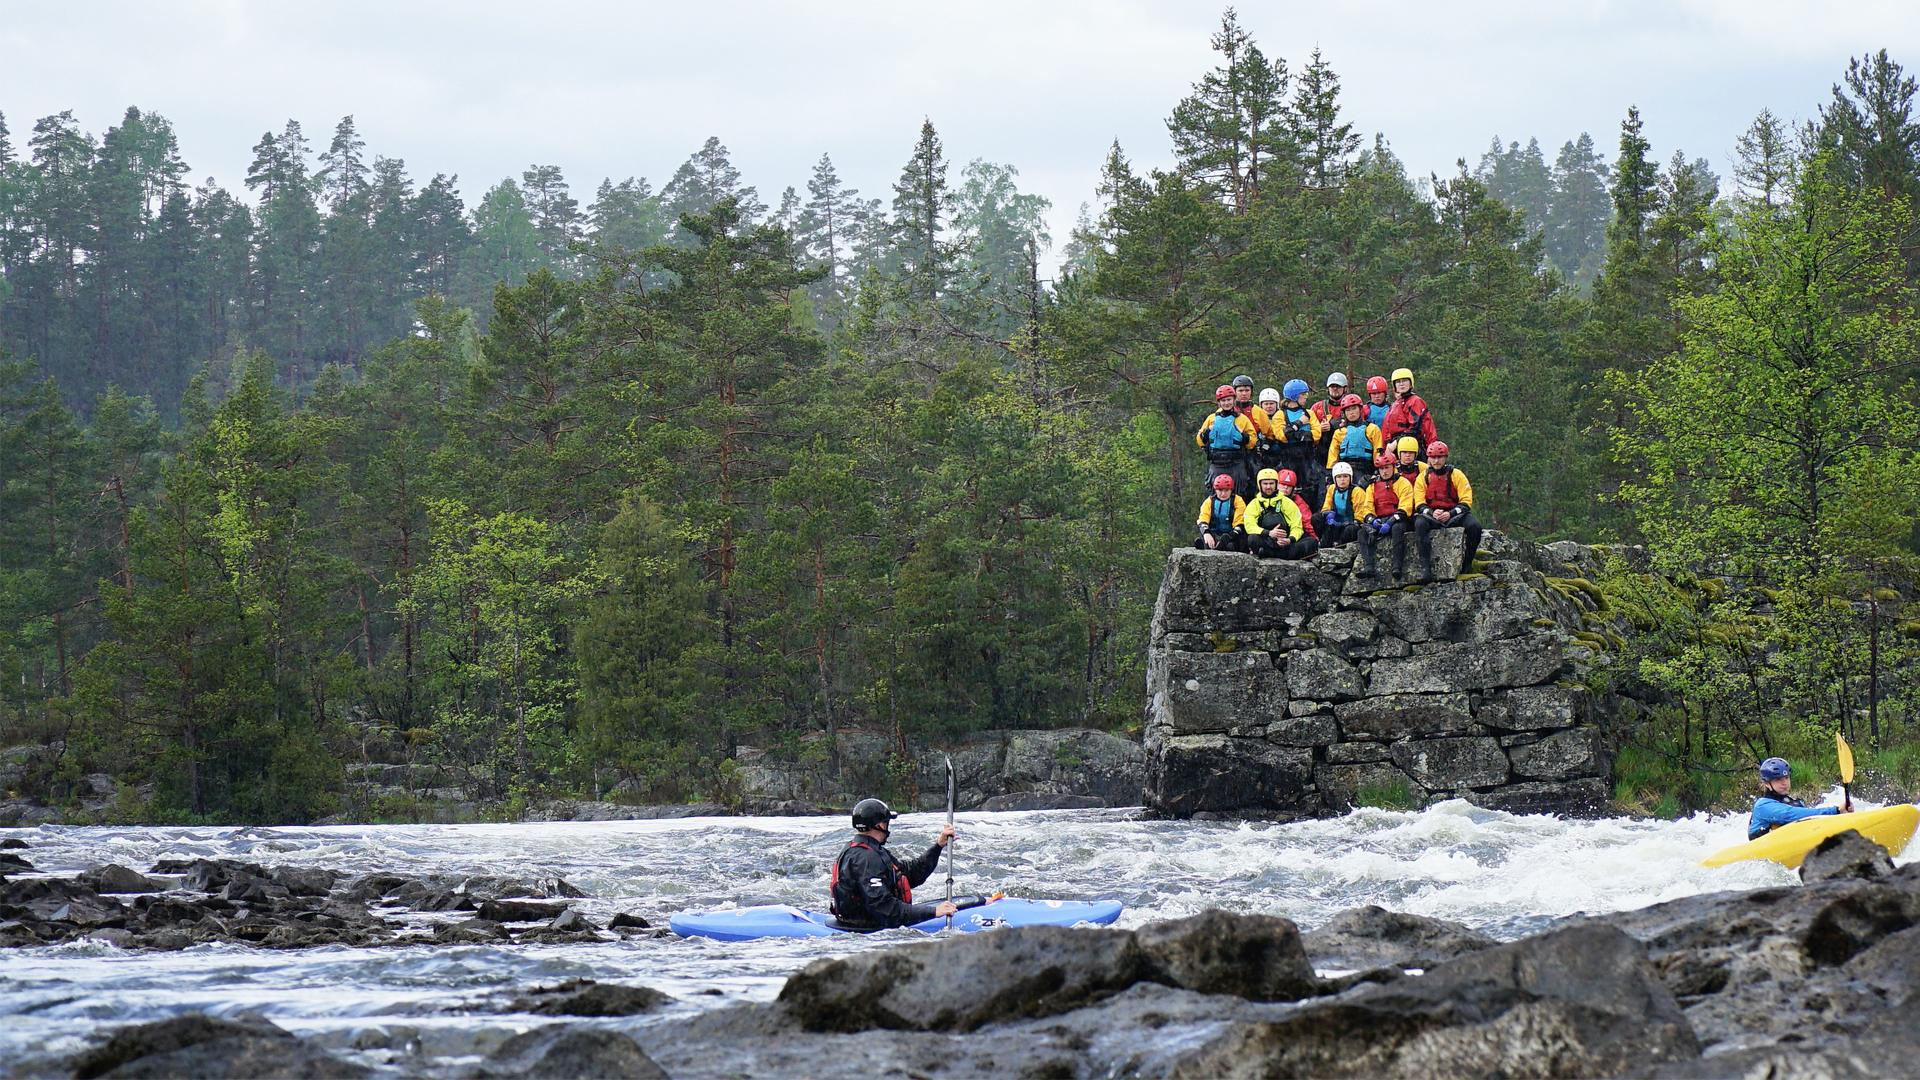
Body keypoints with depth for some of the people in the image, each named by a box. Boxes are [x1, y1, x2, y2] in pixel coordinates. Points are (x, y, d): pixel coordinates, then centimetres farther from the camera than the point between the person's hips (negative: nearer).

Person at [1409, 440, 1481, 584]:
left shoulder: (1456, 475, 4)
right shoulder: (1422, 477, 8)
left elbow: (1466, 502, -2)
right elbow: (1419, 503, 2)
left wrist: (1450, 514, -19)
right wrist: (1431, 513, -20)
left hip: (1454, 514, 0)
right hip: (1431, 515, 0)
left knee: (1474, 526, -29)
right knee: (1420, 524, -35)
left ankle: (1467, 564, -11)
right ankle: (1425, 568, -40)